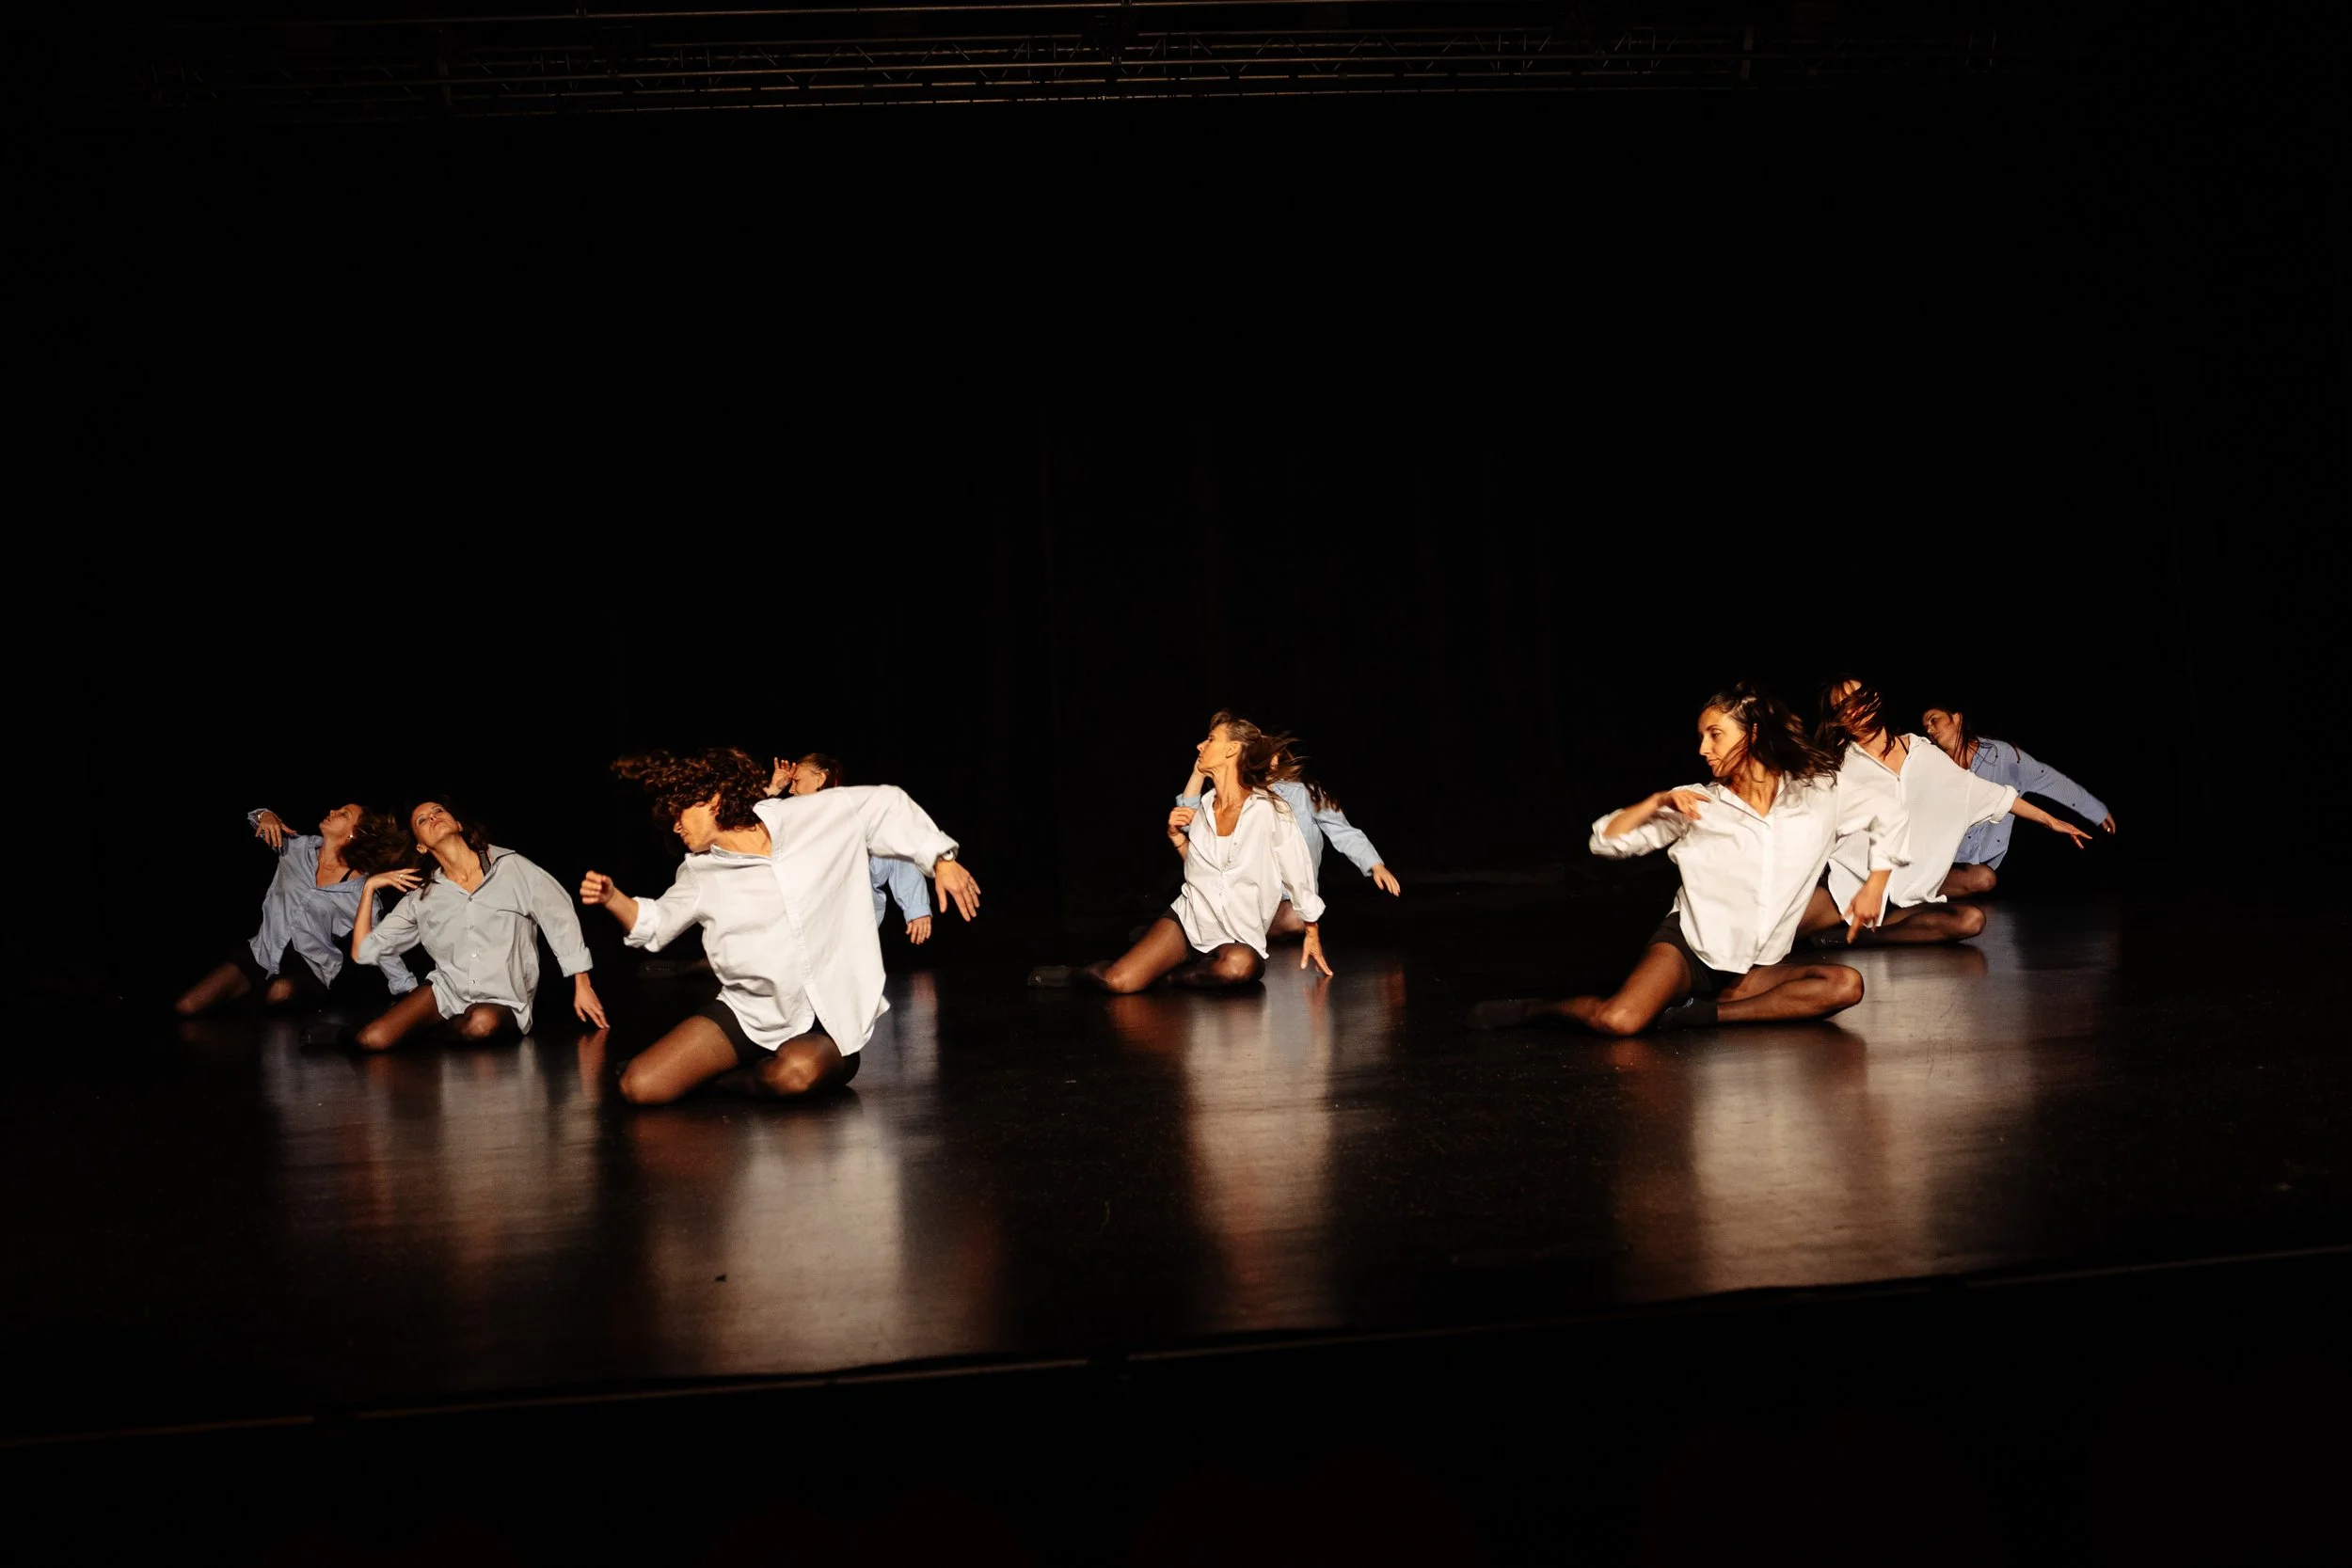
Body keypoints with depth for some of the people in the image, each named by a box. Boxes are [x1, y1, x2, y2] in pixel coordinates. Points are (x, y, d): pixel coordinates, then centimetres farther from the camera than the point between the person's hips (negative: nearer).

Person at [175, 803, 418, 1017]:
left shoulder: (361, 889, -9)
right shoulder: (299, 847, 3)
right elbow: (254, 818, 17)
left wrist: (411, 992, -14)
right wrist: (266, 816, -7)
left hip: (312, 967, -4)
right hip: (264, 952, 4)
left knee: (279, 992, -40)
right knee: (186, 1007, -11)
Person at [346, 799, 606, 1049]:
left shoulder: (511, 867, -6)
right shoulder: (421, 897, 3)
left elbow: (561, 920, -2)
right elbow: (363, 952, 6)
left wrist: (582, 986, -4)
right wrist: (370, 886, -1)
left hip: (504, 1001, -2)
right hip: (447, 990, 2)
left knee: (482, 1022, -38)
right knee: (369, 1040, -22)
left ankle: (436, 1028, -2)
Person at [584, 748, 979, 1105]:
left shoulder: (819, 817, -7)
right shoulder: (700, 872, 4)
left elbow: (887, 803, 4)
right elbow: (653, 925, 17)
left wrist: (941, 859, -3)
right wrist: (612, 898, -2)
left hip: (830, 1019, -3)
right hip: (748, 1013, 3)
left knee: (797, 1073, -39)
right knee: (639, 1087, -13)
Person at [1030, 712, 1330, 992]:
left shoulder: (1269, 810, -13)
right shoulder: (1205, 806, 5)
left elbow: (1300, 874, -4)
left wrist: (1312, 932, 2)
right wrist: (1176, 836, 0)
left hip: (1238, 938, -4)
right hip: (1189, 918, 4)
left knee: (1241, 965, -41)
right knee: (1118, 982, -18)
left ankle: (1166, 974, -15)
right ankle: (1080, 973, 15)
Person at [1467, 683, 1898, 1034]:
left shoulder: (1819, 794, -2)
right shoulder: (1699, 803, -3)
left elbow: (1888, 821, 13)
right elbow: (1606, 841, -4)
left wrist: (1874, 887, 3)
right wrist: (1659, 800, -17)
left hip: (1758, 968, 3)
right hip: (1689, 946, -2)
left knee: (1845, 986, -26)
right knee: (1619, 1022, -30)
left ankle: (1697, 1014, -25)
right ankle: (1537, 1009, 1)